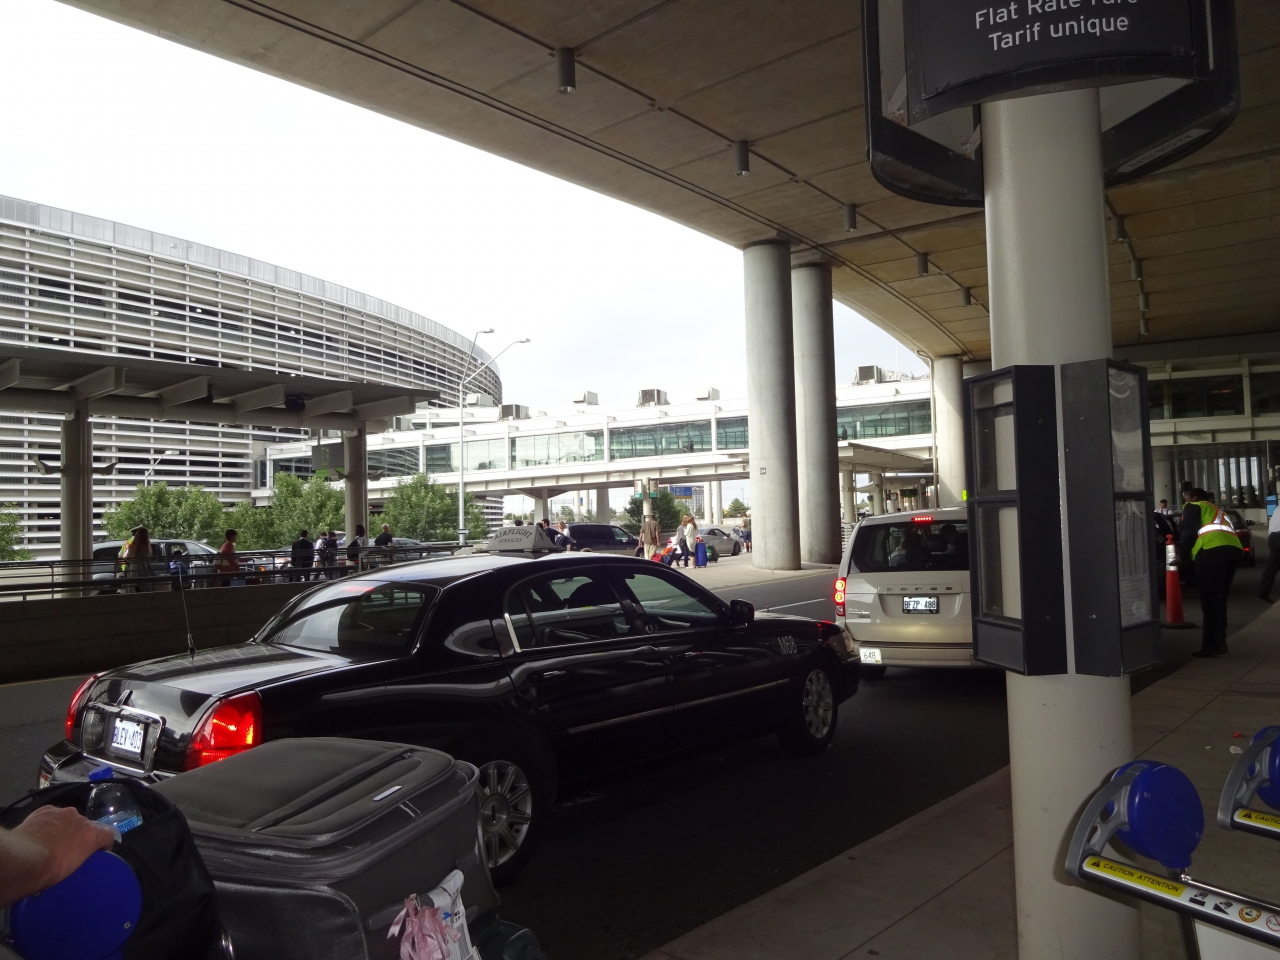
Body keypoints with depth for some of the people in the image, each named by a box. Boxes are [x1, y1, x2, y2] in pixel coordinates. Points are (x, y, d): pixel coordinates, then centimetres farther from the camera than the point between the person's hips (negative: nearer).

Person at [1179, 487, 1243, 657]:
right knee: (1219, 599, 16)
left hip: (1213, 550, -8)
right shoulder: (1216, 510, 37)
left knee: (1210, 600, -7)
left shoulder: (1193, 507, 15)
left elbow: (1189, 532, 1)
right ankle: (1219, 642, 18)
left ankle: (1212, 645, -10)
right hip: (1234, 549, 8)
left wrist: (1182, 552, 14)